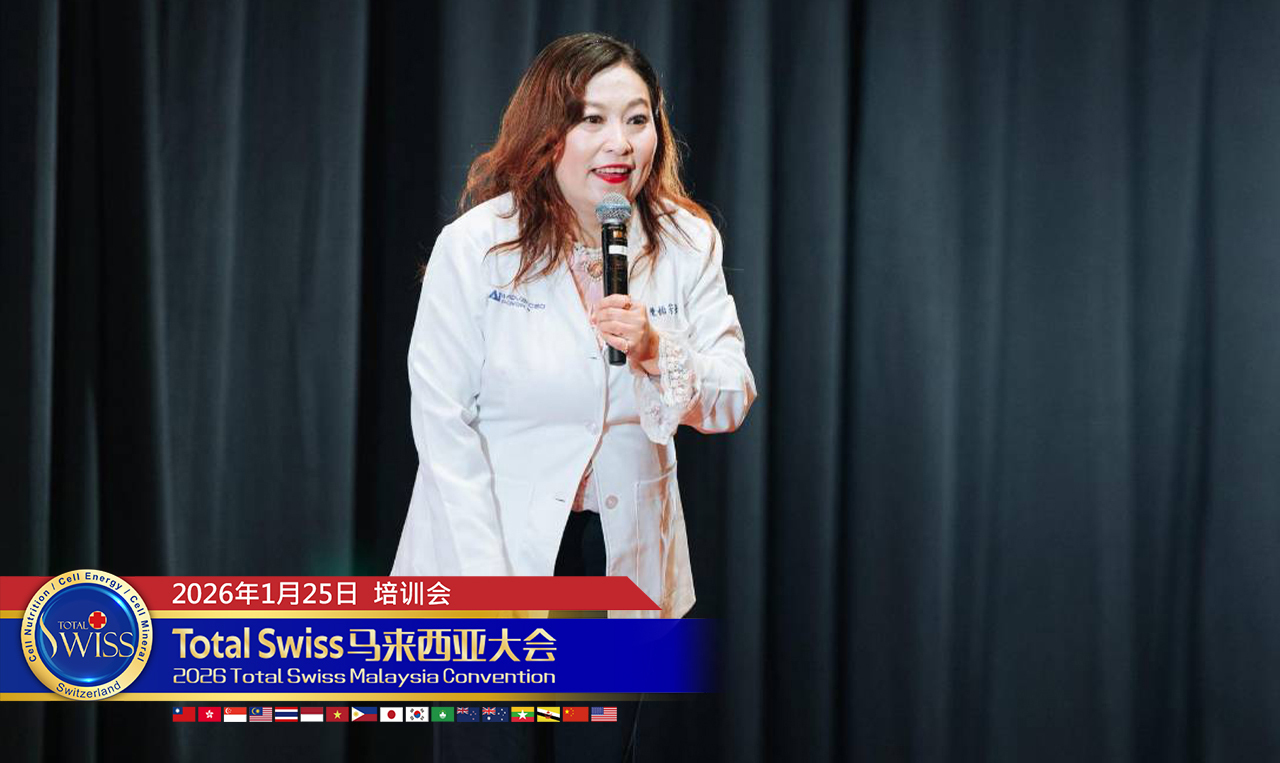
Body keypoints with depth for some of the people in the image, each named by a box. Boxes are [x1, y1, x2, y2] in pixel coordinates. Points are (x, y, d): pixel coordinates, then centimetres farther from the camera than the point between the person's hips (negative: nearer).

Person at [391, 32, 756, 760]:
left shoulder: (689, 243, -3)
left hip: (626, 556, 3)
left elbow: (732, 403, -1)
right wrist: (487, 582, -15)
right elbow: (443, 421, -12)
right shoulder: (474, 247, -13)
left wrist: (656, 351, -22)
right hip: (496, 544, -3)